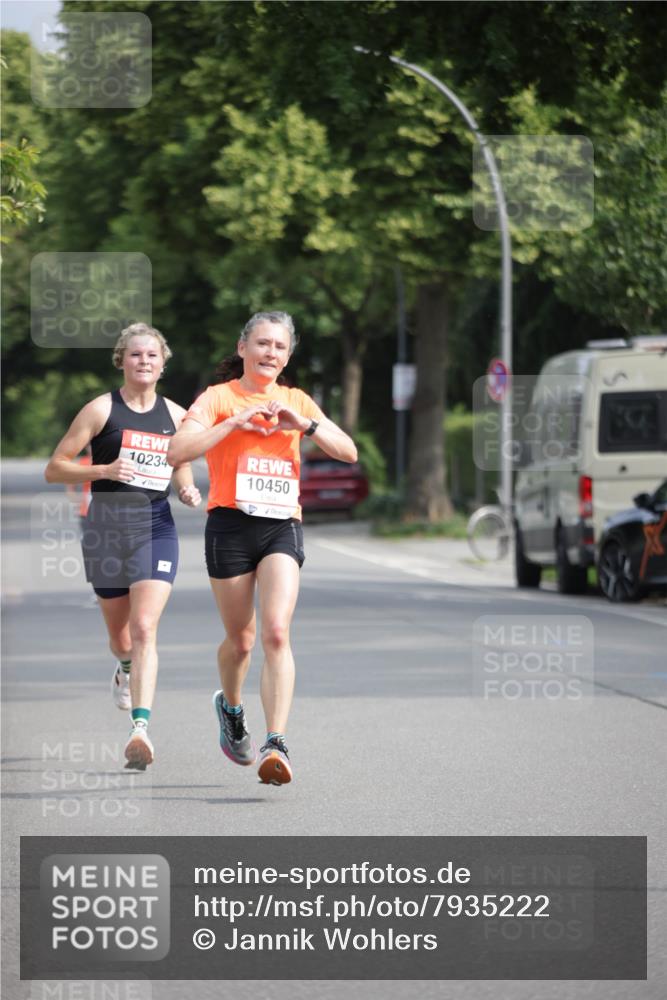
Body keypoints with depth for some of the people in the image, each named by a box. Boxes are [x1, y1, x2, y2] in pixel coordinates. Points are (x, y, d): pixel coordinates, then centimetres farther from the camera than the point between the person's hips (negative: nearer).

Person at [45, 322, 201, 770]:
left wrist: (188, 492, 3)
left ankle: (141, 726, -24)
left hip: (156, 527, 0)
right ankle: (126, 668, 50)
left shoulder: (175, 414, 8)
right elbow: (54, 469, -2)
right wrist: (104, 470, -18)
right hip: (107, 526, 0)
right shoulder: (101, 409, -1)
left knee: (145, 628, -17)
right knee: (119, 634, 13)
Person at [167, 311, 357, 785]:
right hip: (231, 526, -1)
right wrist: (235, 423, -16)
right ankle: (231, 708, 40)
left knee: (276, 632, -17)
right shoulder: (219, 398, 3)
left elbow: (348, 452, 7)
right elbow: (177, 452, -11)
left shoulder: (296, 401, 13)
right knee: (241, 639, 7)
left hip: (282, 527, 1)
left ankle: (277, 745, -25)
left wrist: (304, 425, -8)